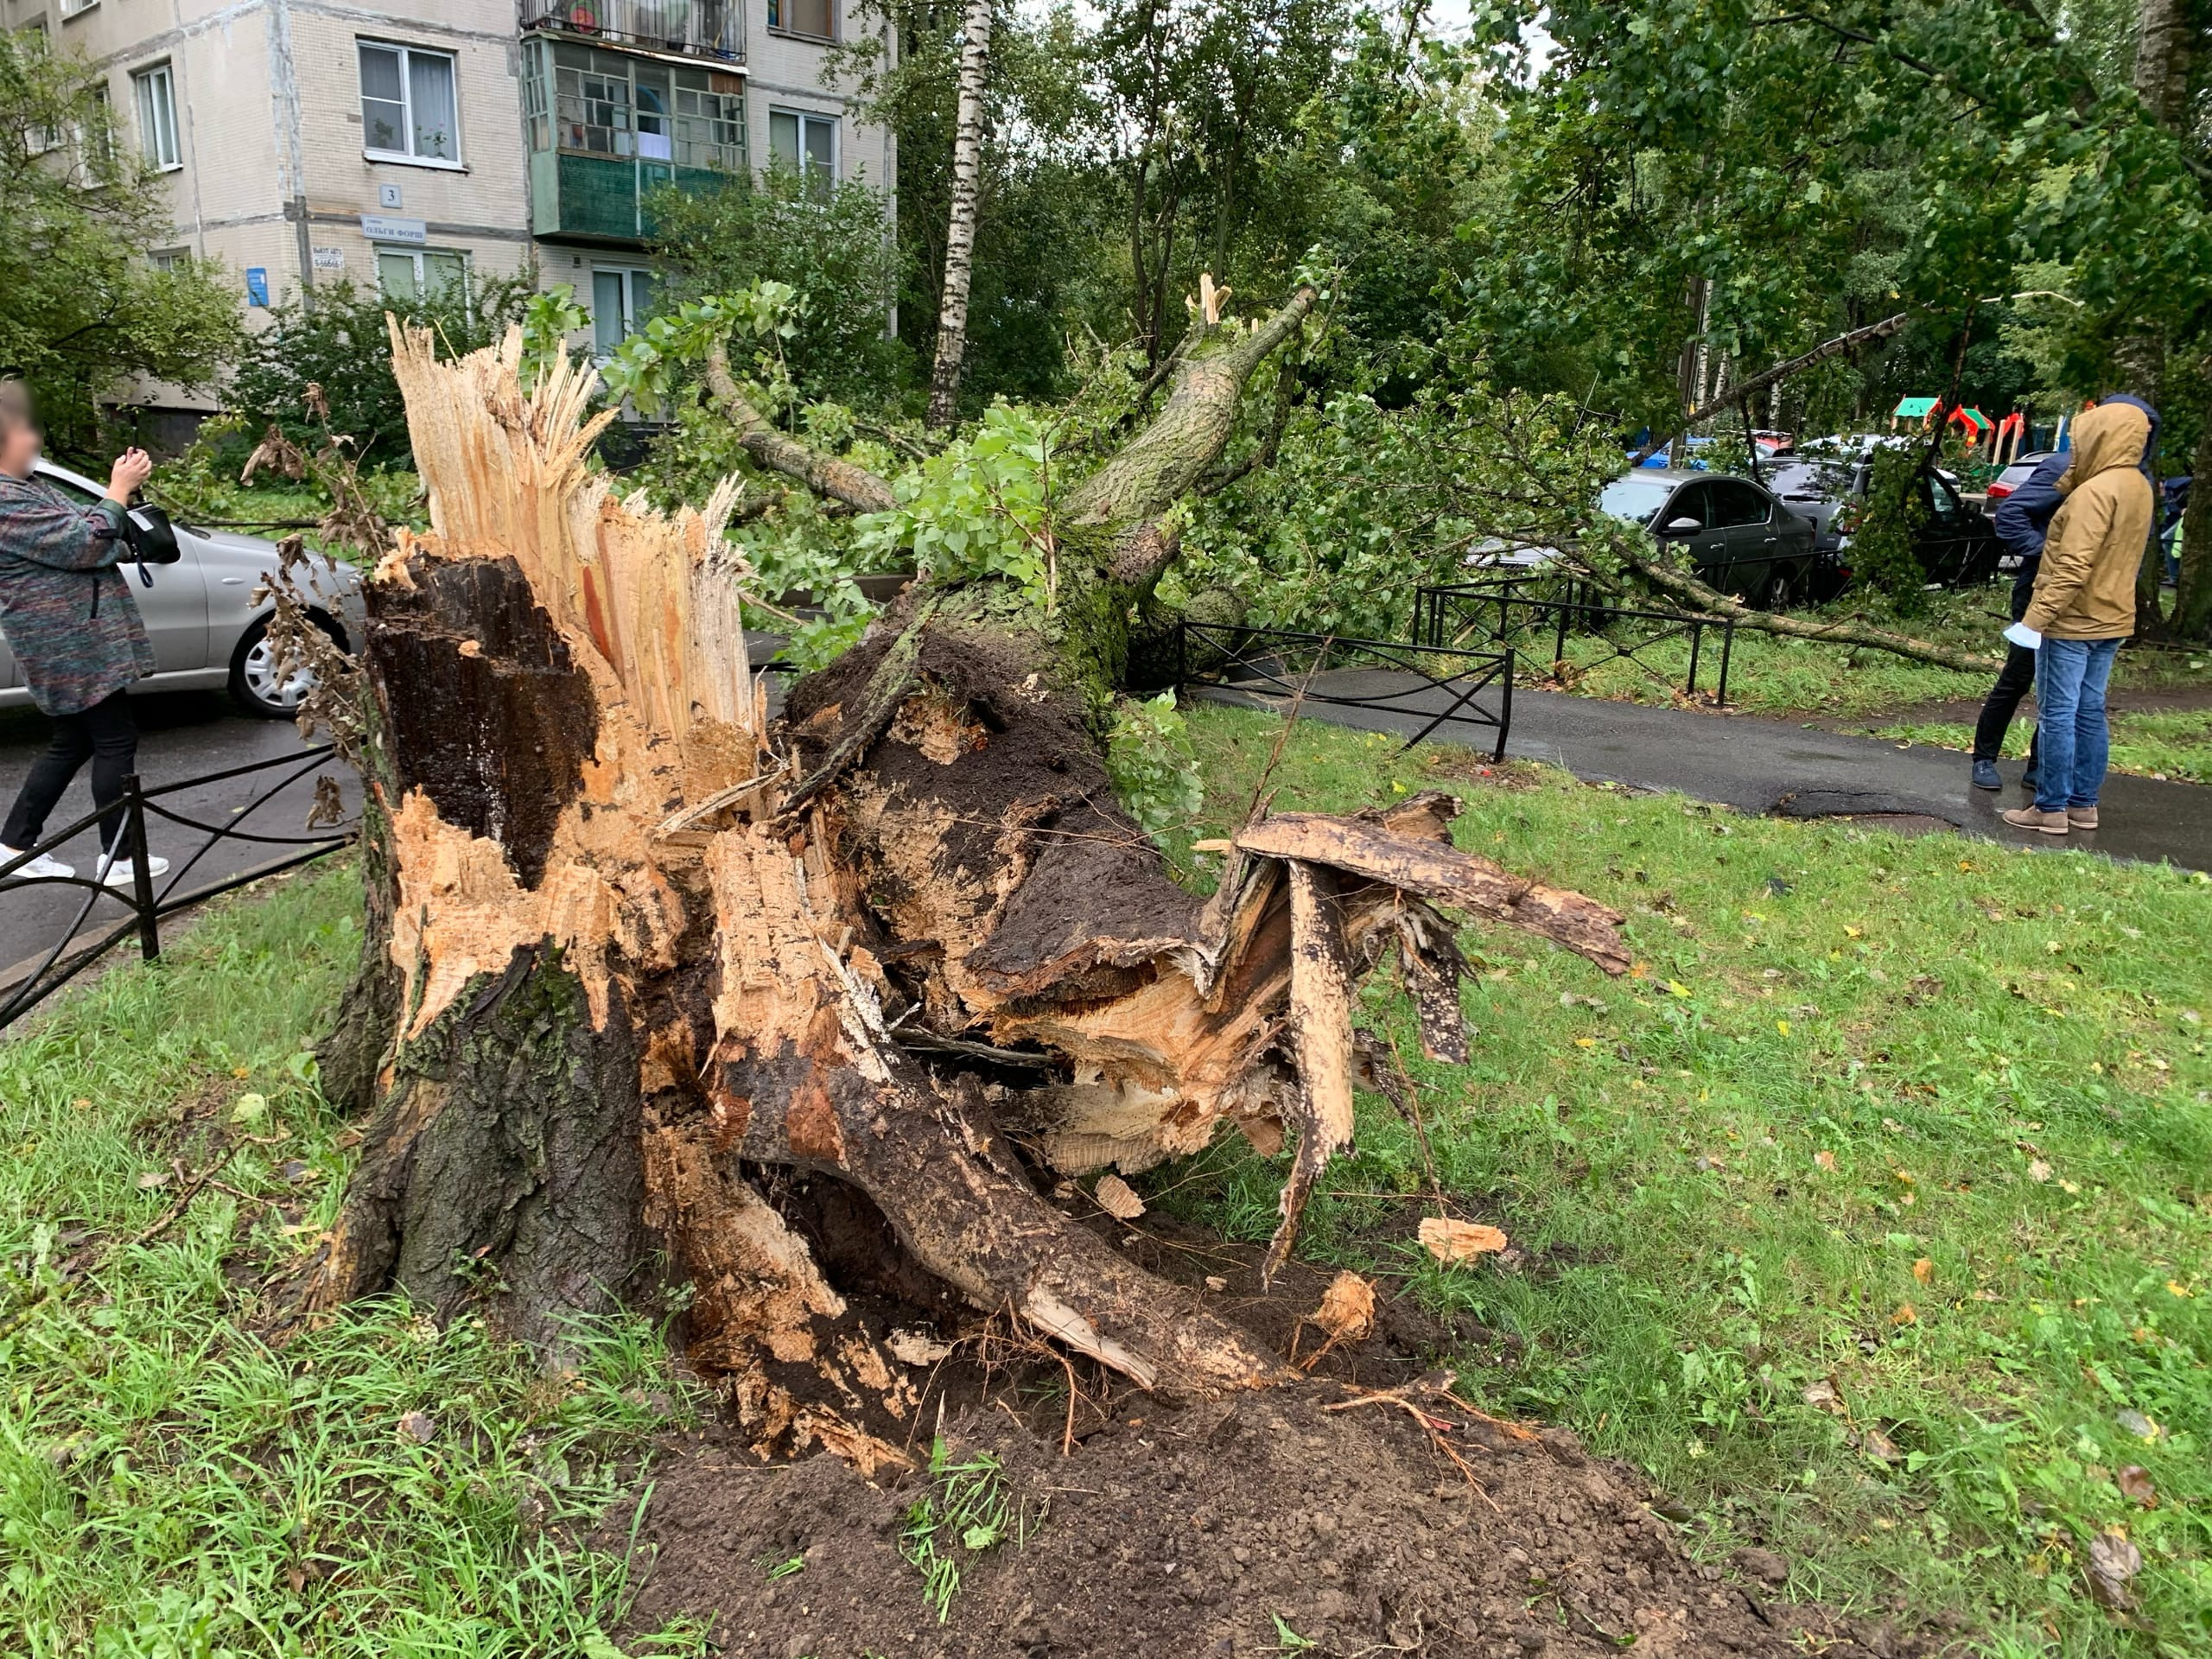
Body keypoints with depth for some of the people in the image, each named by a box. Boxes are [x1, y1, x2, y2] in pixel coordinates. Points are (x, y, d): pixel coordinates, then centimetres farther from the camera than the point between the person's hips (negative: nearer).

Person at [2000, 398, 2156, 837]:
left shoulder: (2097, 491, -20)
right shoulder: (2138, 487, 10)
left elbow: (2073, 567, -25)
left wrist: (2036, 616, -24)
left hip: (2072, 622, -9)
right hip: (2110, 620, 9)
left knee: (2057, 714, -3)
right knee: (2090, 713, 13)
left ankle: (2051, 809, 1)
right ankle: (2084, 804, 19)